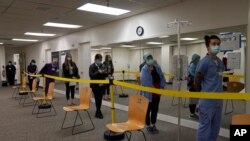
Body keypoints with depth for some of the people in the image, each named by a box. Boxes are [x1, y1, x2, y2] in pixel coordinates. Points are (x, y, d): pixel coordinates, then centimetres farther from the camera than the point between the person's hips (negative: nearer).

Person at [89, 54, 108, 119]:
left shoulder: (103, 66, 10)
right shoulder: (92, 66, -3)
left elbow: (106, 75, 10)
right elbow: (91, 75, -15)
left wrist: (105, 72, -12)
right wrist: (98, 72, -24)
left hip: (102, 85, 4)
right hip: (95, 85, -4)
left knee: (100, 98, 9)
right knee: (97, 99, -2)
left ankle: (98, 111, 24)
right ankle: (98, 112, 10)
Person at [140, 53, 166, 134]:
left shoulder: (157, 67, 3)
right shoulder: (144, 69, -16)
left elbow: (162, 77, 6)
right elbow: (145, 82, -25)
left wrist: (162, 86, -7)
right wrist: (153, 89, -25)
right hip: (148, 93, -6)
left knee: (155, 109, 16)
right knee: (148, 110, 9)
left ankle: (153, 125, 32)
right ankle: (148, 126, 24)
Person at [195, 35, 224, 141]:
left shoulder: (220, 62, 8)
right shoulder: (204, 61, -14)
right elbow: (197, 81, -9)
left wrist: (219, 90, 10)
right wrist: (203, 93, 1)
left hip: (218, 99, 7)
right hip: (207, 100, -7)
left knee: (215, 127, 17)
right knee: (205, 126, 3)